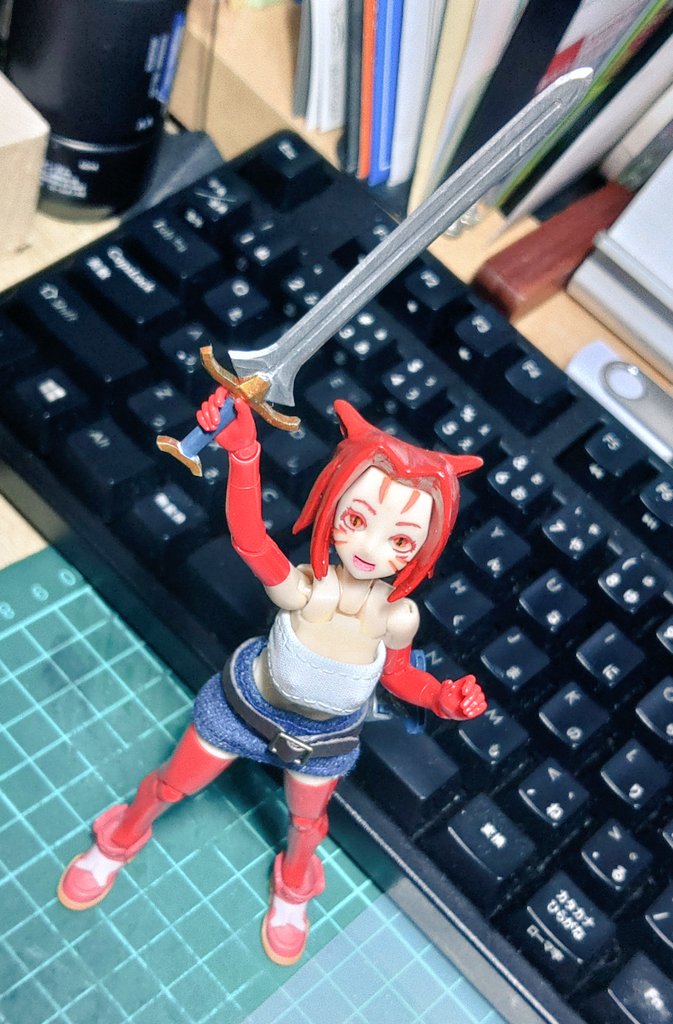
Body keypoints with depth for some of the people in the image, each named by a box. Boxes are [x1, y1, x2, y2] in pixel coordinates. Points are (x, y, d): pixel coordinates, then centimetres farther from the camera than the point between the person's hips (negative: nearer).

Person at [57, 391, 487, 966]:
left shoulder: (397, 615, -32)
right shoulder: (302, 589, -41)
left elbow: (396, 674, -10)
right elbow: (249, 540, -62)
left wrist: (443, 699, -28)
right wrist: (243, 450, -75)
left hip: (326, 736, 2)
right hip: (248, 703, -1)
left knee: (306, 821, 30)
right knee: (173, 785, 23)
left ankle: (293, 888, 67)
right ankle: (121, 840, 59)